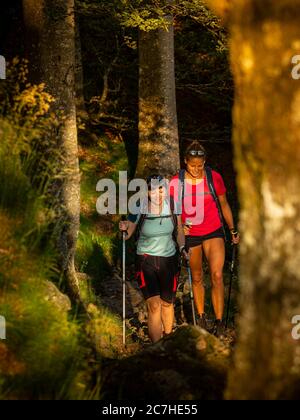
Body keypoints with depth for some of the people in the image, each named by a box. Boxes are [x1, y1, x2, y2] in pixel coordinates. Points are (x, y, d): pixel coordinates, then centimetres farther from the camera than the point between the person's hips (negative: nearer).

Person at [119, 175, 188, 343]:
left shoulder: (172, 207, -7)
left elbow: (179, 231, 8)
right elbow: (127, 234, -2)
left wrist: (183, 248, -8)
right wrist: (123, 229, -24)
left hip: (169, 258, 2)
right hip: (146, 259, -2)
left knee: (167, 303, 13)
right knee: (154, 305, -13)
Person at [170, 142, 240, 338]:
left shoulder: (214, 177, -7)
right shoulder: (176, 182, -8)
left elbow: (224, 205, 7)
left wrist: (233, 230, 11)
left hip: (213, 232, -1)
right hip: (190, 234, 1)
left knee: (217, 275, -15)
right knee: (197, 278, 13)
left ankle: (219, 322, -9)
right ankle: (201, 316, 32)